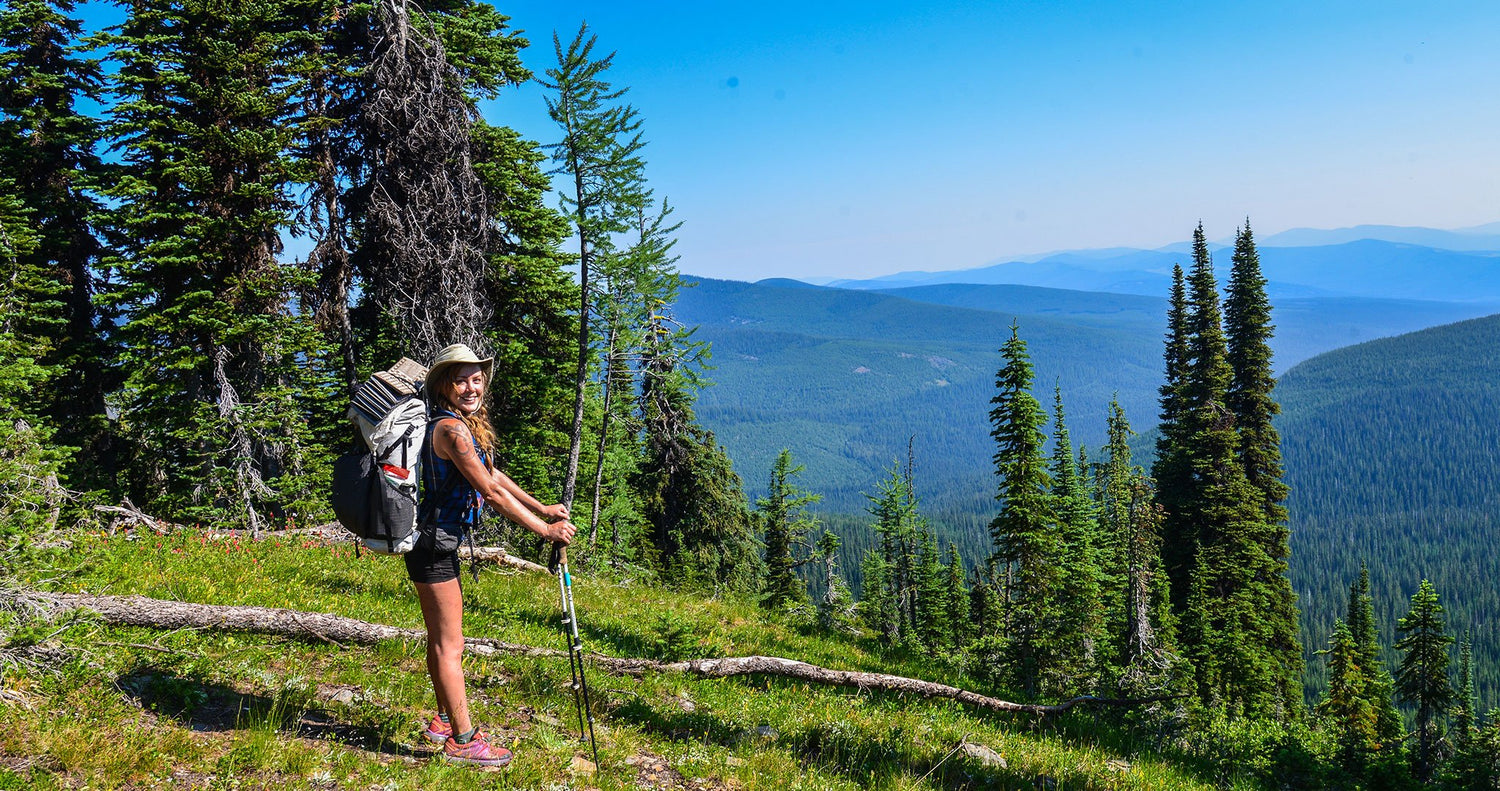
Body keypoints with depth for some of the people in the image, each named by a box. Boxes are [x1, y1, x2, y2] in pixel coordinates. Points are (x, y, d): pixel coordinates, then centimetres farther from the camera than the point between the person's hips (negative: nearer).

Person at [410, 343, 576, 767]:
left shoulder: (465, 425, 10)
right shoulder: (451, 428, -21)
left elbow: (493, 475, 18)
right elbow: (492, 493, -22)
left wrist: (541, 508, 15)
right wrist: (545, 529, -16)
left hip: (439, 541, 10)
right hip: (433, 543, -10)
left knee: (442, 640, 20)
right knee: (449, 645, -2)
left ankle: (445, 721, 34)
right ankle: (463, 740, 7)